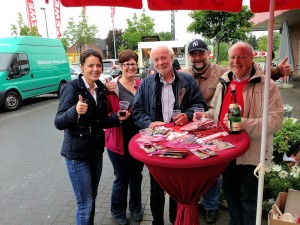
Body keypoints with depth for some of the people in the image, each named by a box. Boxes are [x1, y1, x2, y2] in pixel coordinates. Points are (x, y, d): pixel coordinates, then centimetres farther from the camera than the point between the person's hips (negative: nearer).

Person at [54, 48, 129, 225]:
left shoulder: (101, 88, 4)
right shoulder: (72, 87, -14)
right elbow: (59, 123, -20)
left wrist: (117, 118, -5)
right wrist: (75, 110, -38)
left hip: (96, 150, 6)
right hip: (77, 153, -6)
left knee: (92, 198, 20)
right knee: (86, 203, 1)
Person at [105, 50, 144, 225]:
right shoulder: (112, 86, -9)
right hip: (119, 140, -4)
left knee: (137, 175, 20)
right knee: (122, 178, 11)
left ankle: (136, 207, 44)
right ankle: (118, 211, 37)